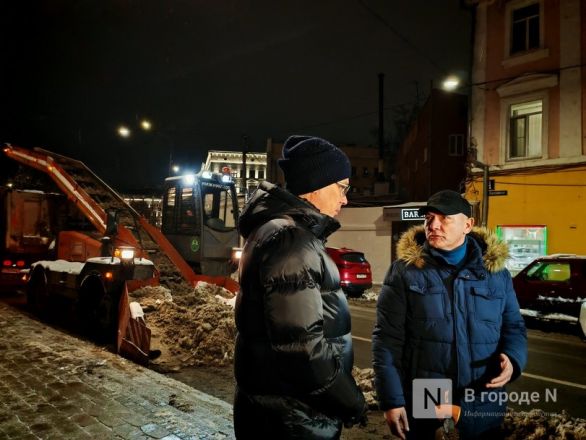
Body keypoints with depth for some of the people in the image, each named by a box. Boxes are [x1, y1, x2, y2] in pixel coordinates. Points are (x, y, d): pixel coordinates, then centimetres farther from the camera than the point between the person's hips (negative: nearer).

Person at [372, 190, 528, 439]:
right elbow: (388, 338, -7)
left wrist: (513, 360, -9)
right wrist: (391, 399, -11)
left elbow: (514, 327, 13)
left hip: (481, 402, 3)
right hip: (420, 399, -2)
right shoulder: (405, 271, -6)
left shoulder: (496, 271, 4)